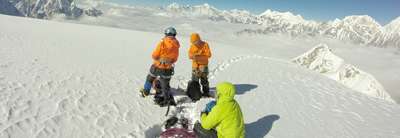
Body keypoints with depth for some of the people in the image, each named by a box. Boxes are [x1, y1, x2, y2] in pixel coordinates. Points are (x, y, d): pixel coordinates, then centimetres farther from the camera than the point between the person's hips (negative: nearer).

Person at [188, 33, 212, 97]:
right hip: (194, 66, 4)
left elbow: (208, 55, -13)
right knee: (194, 81, 5)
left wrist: (199, 57, -22)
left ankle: (206, 93, 16)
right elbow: (190, 55, 4)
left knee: (204, 80, 2)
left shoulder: (205, 45, -8)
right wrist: (193, 56, -20)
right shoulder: (192, 46, 4)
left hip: (203, 65, -3)